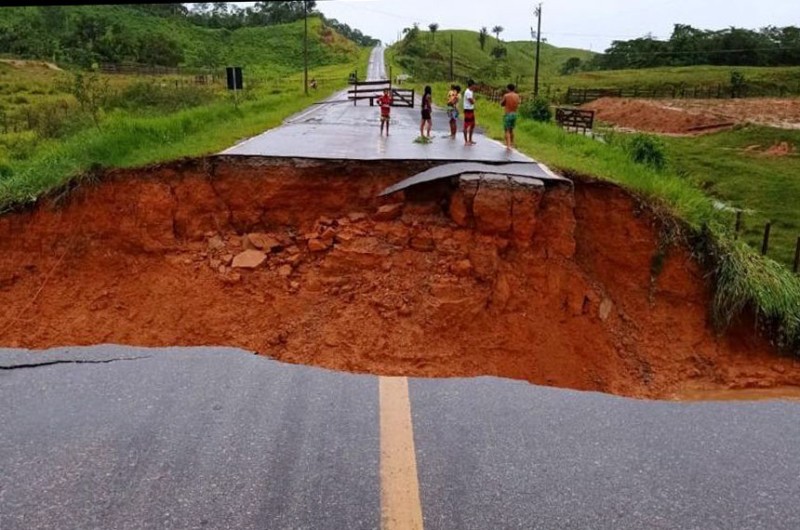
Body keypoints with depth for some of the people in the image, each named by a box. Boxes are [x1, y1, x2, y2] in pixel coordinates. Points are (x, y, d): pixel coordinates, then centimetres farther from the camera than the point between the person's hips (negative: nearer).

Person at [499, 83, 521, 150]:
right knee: (511, 130, 20)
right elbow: (518, 106, 10)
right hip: (514, 114, 4)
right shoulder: (517, 96, 2)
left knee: (507, 130, -3)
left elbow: (501, 104, 2)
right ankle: (511, 144, 27)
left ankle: (508, 145, -15)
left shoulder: (506, 95, -9)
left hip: (508, 114, -4)